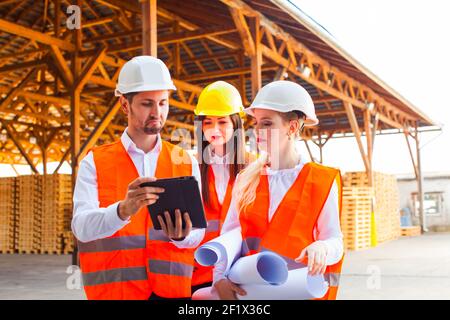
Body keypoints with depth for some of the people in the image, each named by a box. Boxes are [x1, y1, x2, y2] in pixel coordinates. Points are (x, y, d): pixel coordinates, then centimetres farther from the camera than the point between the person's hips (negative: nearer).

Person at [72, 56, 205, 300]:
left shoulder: (186, 163, 4)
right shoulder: (95, 162, -2)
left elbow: (197, 231, -1)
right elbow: (82, 227, -14)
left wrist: (181, 235, -23)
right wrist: (123, 210, -33)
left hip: (173, 288, 2)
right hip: (113, 289, -1)